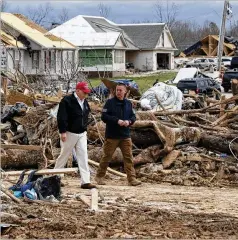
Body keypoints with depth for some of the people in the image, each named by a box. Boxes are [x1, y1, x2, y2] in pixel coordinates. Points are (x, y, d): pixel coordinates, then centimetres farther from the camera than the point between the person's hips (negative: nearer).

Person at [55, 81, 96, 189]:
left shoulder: (85, 102, 11)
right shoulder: (67, 101, -13)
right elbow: (61, 117, -17)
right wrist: (63, 132, -21)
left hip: (81, 134, 6)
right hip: (70, 133, -6)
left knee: (83, 156, -3)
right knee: (64, 155, 4)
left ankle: (85, 181, -7)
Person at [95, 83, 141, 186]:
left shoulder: (128, 103, 10)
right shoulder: (110, 102, -4)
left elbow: (133, 116, 15)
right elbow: (104, 116, -11)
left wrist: (129, 121, -8)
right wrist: (117, 121, -19)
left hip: (125, 136, 4)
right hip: (112, 135, -4)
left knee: (128, 157, -2)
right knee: (107, 156, 5)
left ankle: (132, 178, -2)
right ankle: (99, 176, 18)